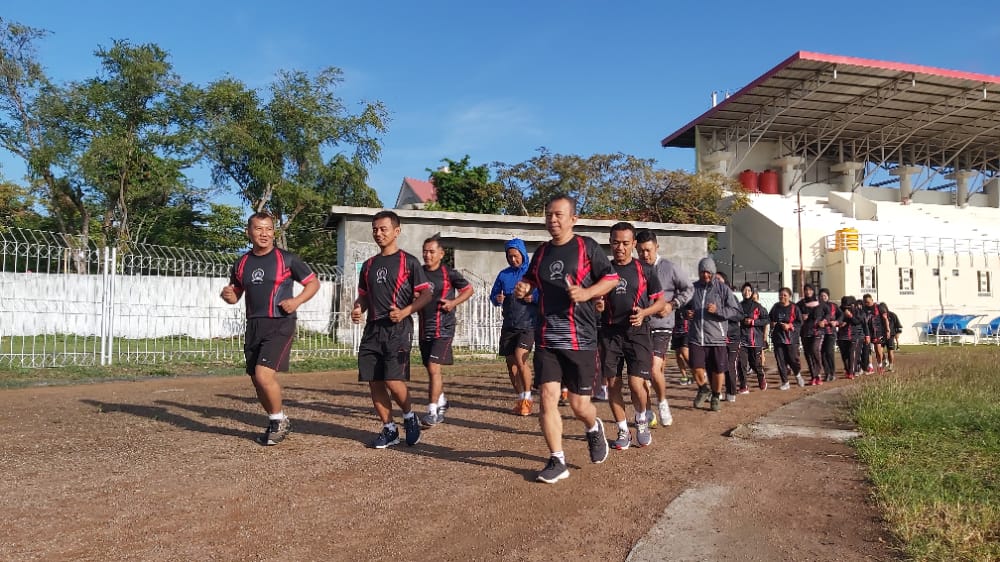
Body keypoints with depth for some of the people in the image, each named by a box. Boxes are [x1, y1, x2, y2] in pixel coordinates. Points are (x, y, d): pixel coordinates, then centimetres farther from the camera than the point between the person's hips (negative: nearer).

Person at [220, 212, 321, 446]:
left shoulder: (287, 259, -3)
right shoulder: (241, 264, 10)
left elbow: (313, 282, 3)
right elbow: (236, 295, 21)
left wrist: (297, 301, -13)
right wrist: (227, 295, -2)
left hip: (280, 324, -6)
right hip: (253, 326, 6)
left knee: (264, 374, -19)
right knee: (257, 380, 10)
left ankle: (279, 420, 5)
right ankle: (277, 422, 30)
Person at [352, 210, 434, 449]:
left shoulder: (408, 261, 0)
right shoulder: (369, 264, 16)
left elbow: (426, 294, -3)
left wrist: (404, 312, -16)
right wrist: (357, 309, 2)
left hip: (398, 329, -6)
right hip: (372, 329, 6)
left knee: (394, 380, -14)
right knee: (374, 382, 3)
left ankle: (409, 416, 15)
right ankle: (389, 429, 17)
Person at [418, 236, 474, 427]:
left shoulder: (449, 273, -5)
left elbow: (469, 289, 6)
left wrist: (454, 302, -8)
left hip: (443, 328, -5)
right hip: (424, 328, 5)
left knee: (434, 368, -14)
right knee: (431, 369, 16)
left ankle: (432, 412, -8)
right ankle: (441, 402, 38)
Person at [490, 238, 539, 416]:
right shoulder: (503, 275, 11)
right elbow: (493, 295, 16)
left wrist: (534, 298, -21)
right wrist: (497, 299, -6)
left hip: (528, 324, -5)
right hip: (508, 326, 5)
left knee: (520, 359, -19)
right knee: (511, 364, 9)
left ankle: (527, 398, -3)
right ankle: (521, 399, 23)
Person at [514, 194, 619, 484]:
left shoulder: (587, 247, -3)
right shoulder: (541, 252, 12)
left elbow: (612, 278, -1)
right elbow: (531, 279, 29)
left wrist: (587, 292, -17)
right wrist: (523, 287, 7)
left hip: (580, 338, -4)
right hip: (546, 338, 4)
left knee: (579, 405, 3)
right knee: (547, 397, -5)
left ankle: (594, 428, 39)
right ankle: (557, 461, 7)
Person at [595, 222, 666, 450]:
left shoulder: (645, 270, 4)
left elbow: (661, 301, 8)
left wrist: (644, 313, -11)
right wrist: (596, 306, -9)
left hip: (637, 333, -2)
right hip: (609, 334, 2)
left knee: (636, 384, -10)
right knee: (613, 385, 2)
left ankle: (642, 420, 20)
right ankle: (623, 431, 19)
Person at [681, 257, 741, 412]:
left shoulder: (722, 288, 0)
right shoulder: (693, 288, 9)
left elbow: (736, 311, -3)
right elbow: (684, 306, 25)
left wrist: (718, 310, -17)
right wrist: (686, 312, 3)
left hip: (716, 336, -2)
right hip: (696, 336, 2)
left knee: (717, 369, 6)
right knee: (696, 368, -5)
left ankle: (716, 396, 29)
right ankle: (703, 389, 24)